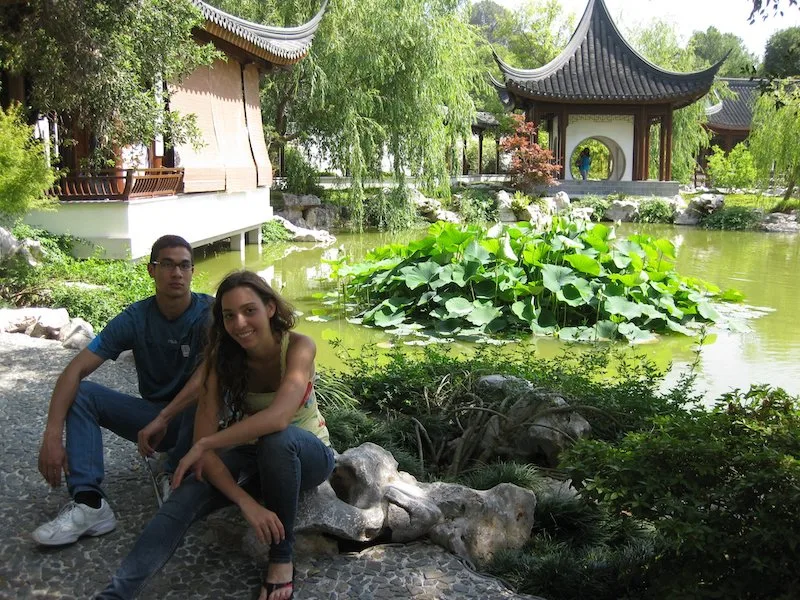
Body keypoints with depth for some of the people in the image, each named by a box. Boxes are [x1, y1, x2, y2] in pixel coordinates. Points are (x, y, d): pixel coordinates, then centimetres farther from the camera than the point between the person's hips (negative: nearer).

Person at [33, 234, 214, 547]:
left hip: (197, 417, -4)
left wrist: (163, 420, -38)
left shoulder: (210, 312, -17)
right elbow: (75, 370, -15)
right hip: (153, 416, 4)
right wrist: (52, 436, -27)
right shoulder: (135, 318, -9)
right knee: (81, 393, -14)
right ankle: (89, 503, -26)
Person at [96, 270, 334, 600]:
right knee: (189, 492, -27)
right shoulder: (224, 359, -12)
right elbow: (202, 440, -21)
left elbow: (278, 418, -40)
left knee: (277, 438, -39)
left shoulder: (299, 347, -23)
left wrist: (204, 446, -31)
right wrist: (245, 502, -35)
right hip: (254, 456, 3)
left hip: (307, 454, -3)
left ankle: (282, 557, -22)